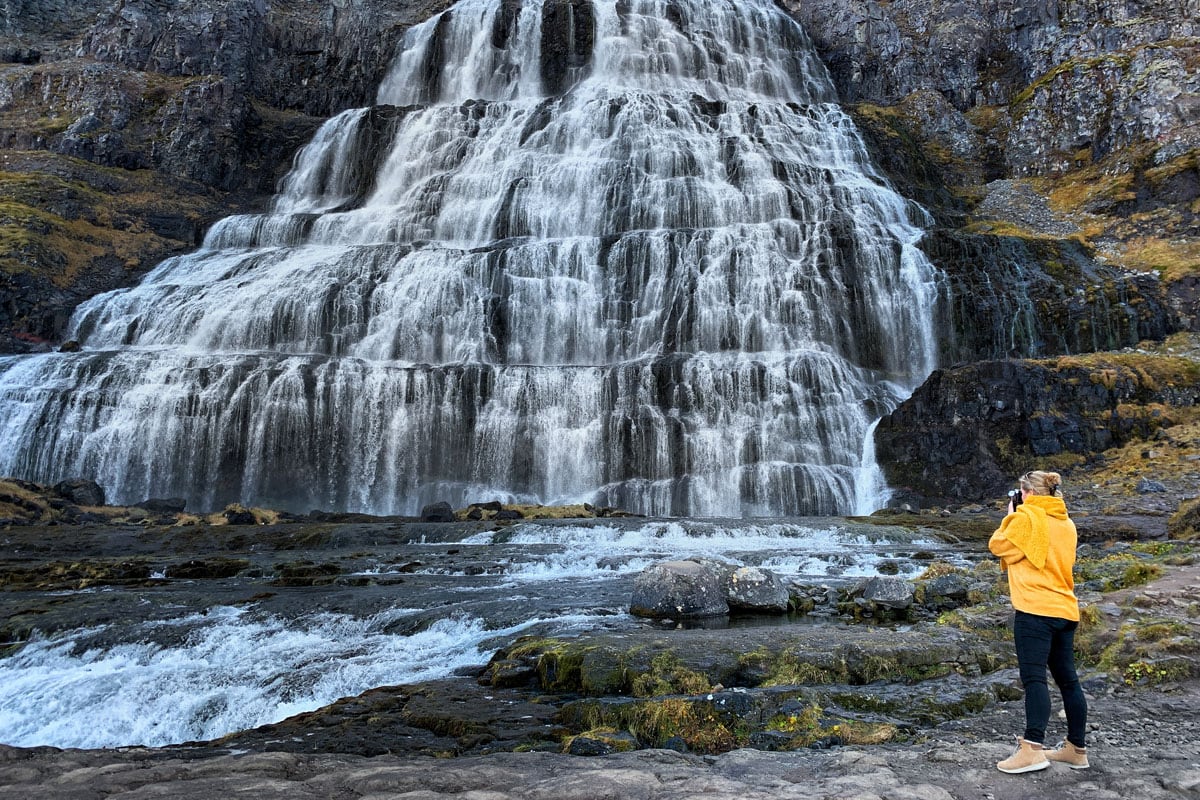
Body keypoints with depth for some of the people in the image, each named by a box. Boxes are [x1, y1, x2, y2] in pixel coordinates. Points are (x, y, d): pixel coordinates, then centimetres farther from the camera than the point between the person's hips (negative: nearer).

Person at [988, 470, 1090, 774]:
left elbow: (998, 546, -1)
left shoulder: (1027, 517, -7)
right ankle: (1076, 749, 21)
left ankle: (1032, 749, -19)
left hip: (1035, 609, -8)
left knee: (1034, 677, -13)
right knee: (1067, 680, 13)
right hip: (1065, 610, 8)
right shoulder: (1066, 523, 17)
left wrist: (1010, 516, 12)